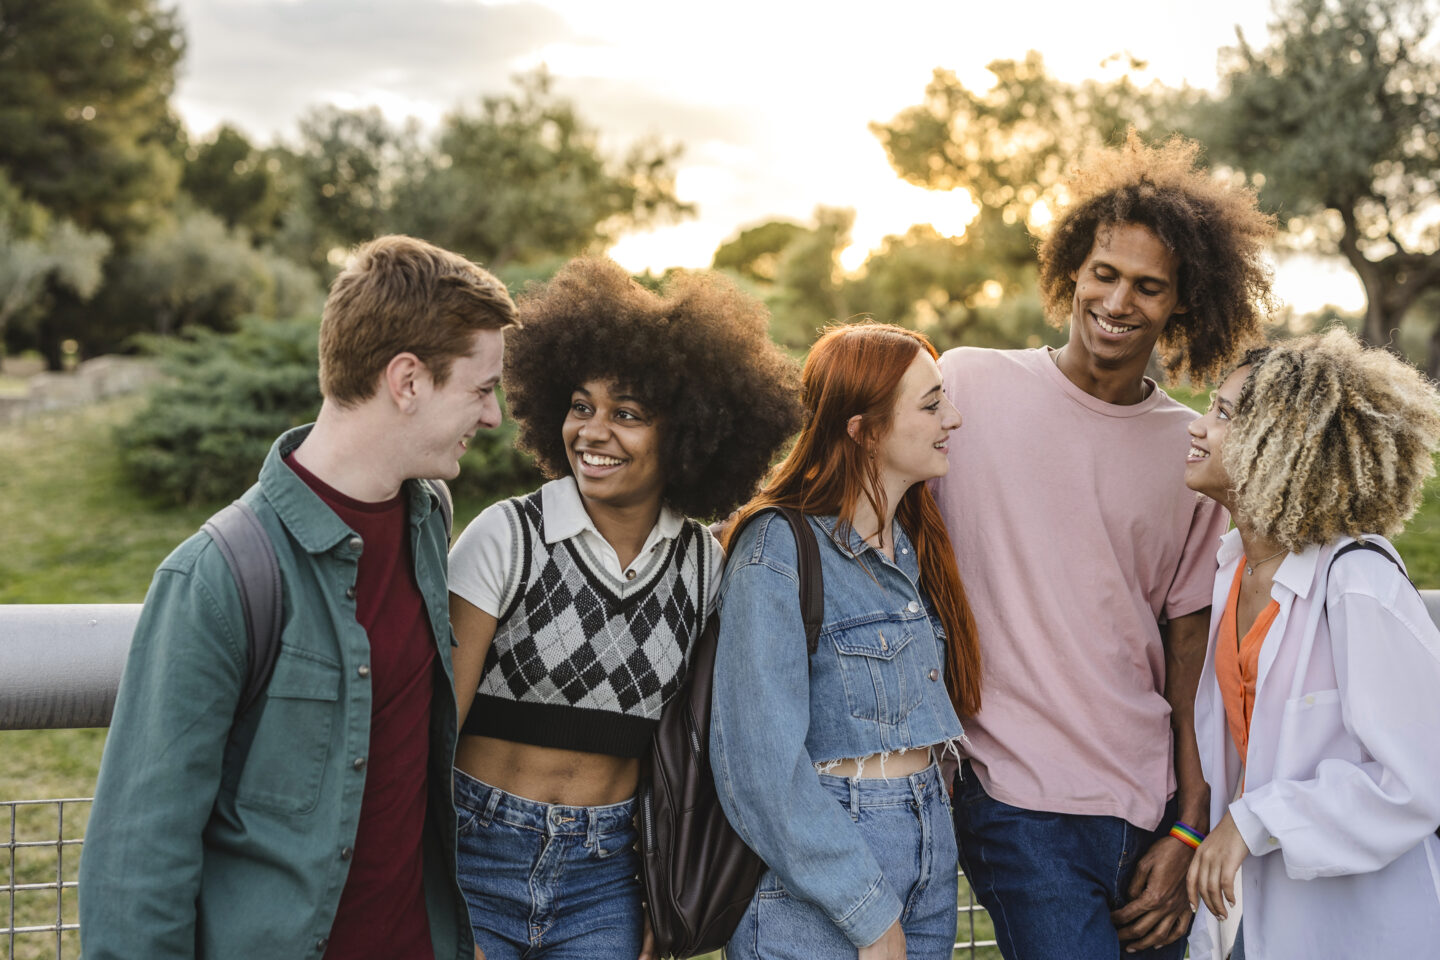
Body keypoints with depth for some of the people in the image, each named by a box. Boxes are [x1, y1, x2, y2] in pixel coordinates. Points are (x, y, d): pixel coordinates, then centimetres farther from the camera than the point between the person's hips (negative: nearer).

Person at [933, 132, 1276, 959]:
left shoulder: (1194, 453, 5)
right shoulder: (969, 386, -3)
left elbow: (1187, 645, 7)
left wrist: (1188, 834, 5)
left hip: (1154, 804, 3)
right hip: (1022, 801, -3)